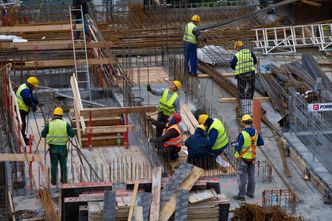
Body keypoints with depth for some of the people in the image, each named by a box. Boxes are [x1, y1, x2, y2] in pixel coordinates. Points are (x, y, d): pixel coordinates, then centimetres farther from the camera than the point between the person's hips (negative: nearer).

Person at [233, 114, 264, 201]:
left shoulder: (243, 134, -24)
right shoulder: (256, 132, -5)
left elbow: (239, 147, -22)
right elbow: (261, 143, 6)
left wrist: (237, 149, -1)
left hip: (242, 158, -6)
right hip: (252, 157, 6)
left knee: (242, 177, 2)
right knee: (251, 175, 18)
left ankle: (241, 195, 6)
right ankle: (251, 193, 29)